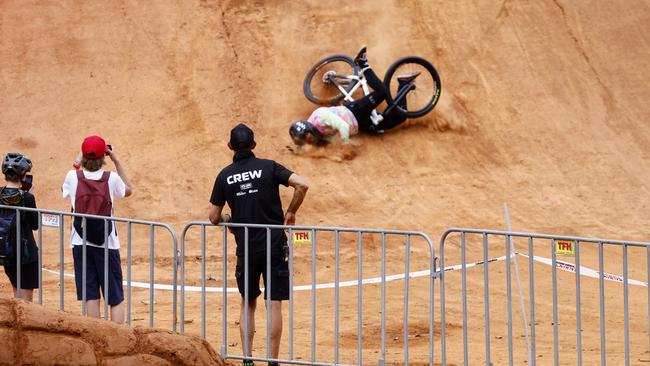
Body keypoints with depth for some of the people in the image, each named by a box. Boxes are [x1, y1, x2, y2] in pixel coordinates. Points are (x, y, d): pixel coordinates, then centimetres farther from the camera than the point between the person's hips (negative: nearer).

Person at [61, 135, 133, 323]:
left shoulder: (73, 176, -7)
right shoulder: (111, 178, -9)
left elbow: (65, 190, 17)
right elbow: (128, 190, 13)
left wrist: (78, 163, 19)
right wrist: (117, 162, 12)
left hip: (81, 244, 1)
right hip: (107, 244, -1)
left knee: (90, 296, 6)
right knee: (116, 298, 5)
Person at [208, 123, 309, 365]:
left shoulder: (225, 175, 2)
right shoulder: (268, 167, -2)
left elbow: (214, 217, 4)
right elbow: (302, 185, -14)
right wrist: (290, 213, 0)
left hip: (245, 248, 2)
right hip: (274, 245, -2)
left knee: (248, 304, 15)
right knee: (274, 304, 3)